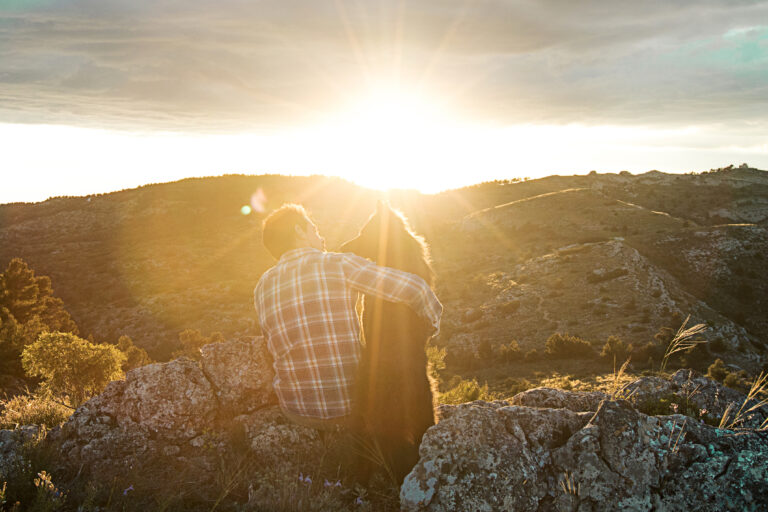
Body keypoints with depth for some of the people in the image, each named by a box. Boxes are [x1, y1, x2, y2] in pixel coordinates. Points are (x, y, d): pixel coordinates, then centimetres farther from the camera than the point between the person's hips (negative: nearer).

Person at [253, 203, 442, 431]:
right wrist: (432, 320, 3)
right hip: (349, 404, -4)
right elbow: (413, 287, -17)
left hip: (295, 409, 4)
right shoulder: (337, 264, -13)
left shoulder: (263, 287, 1)